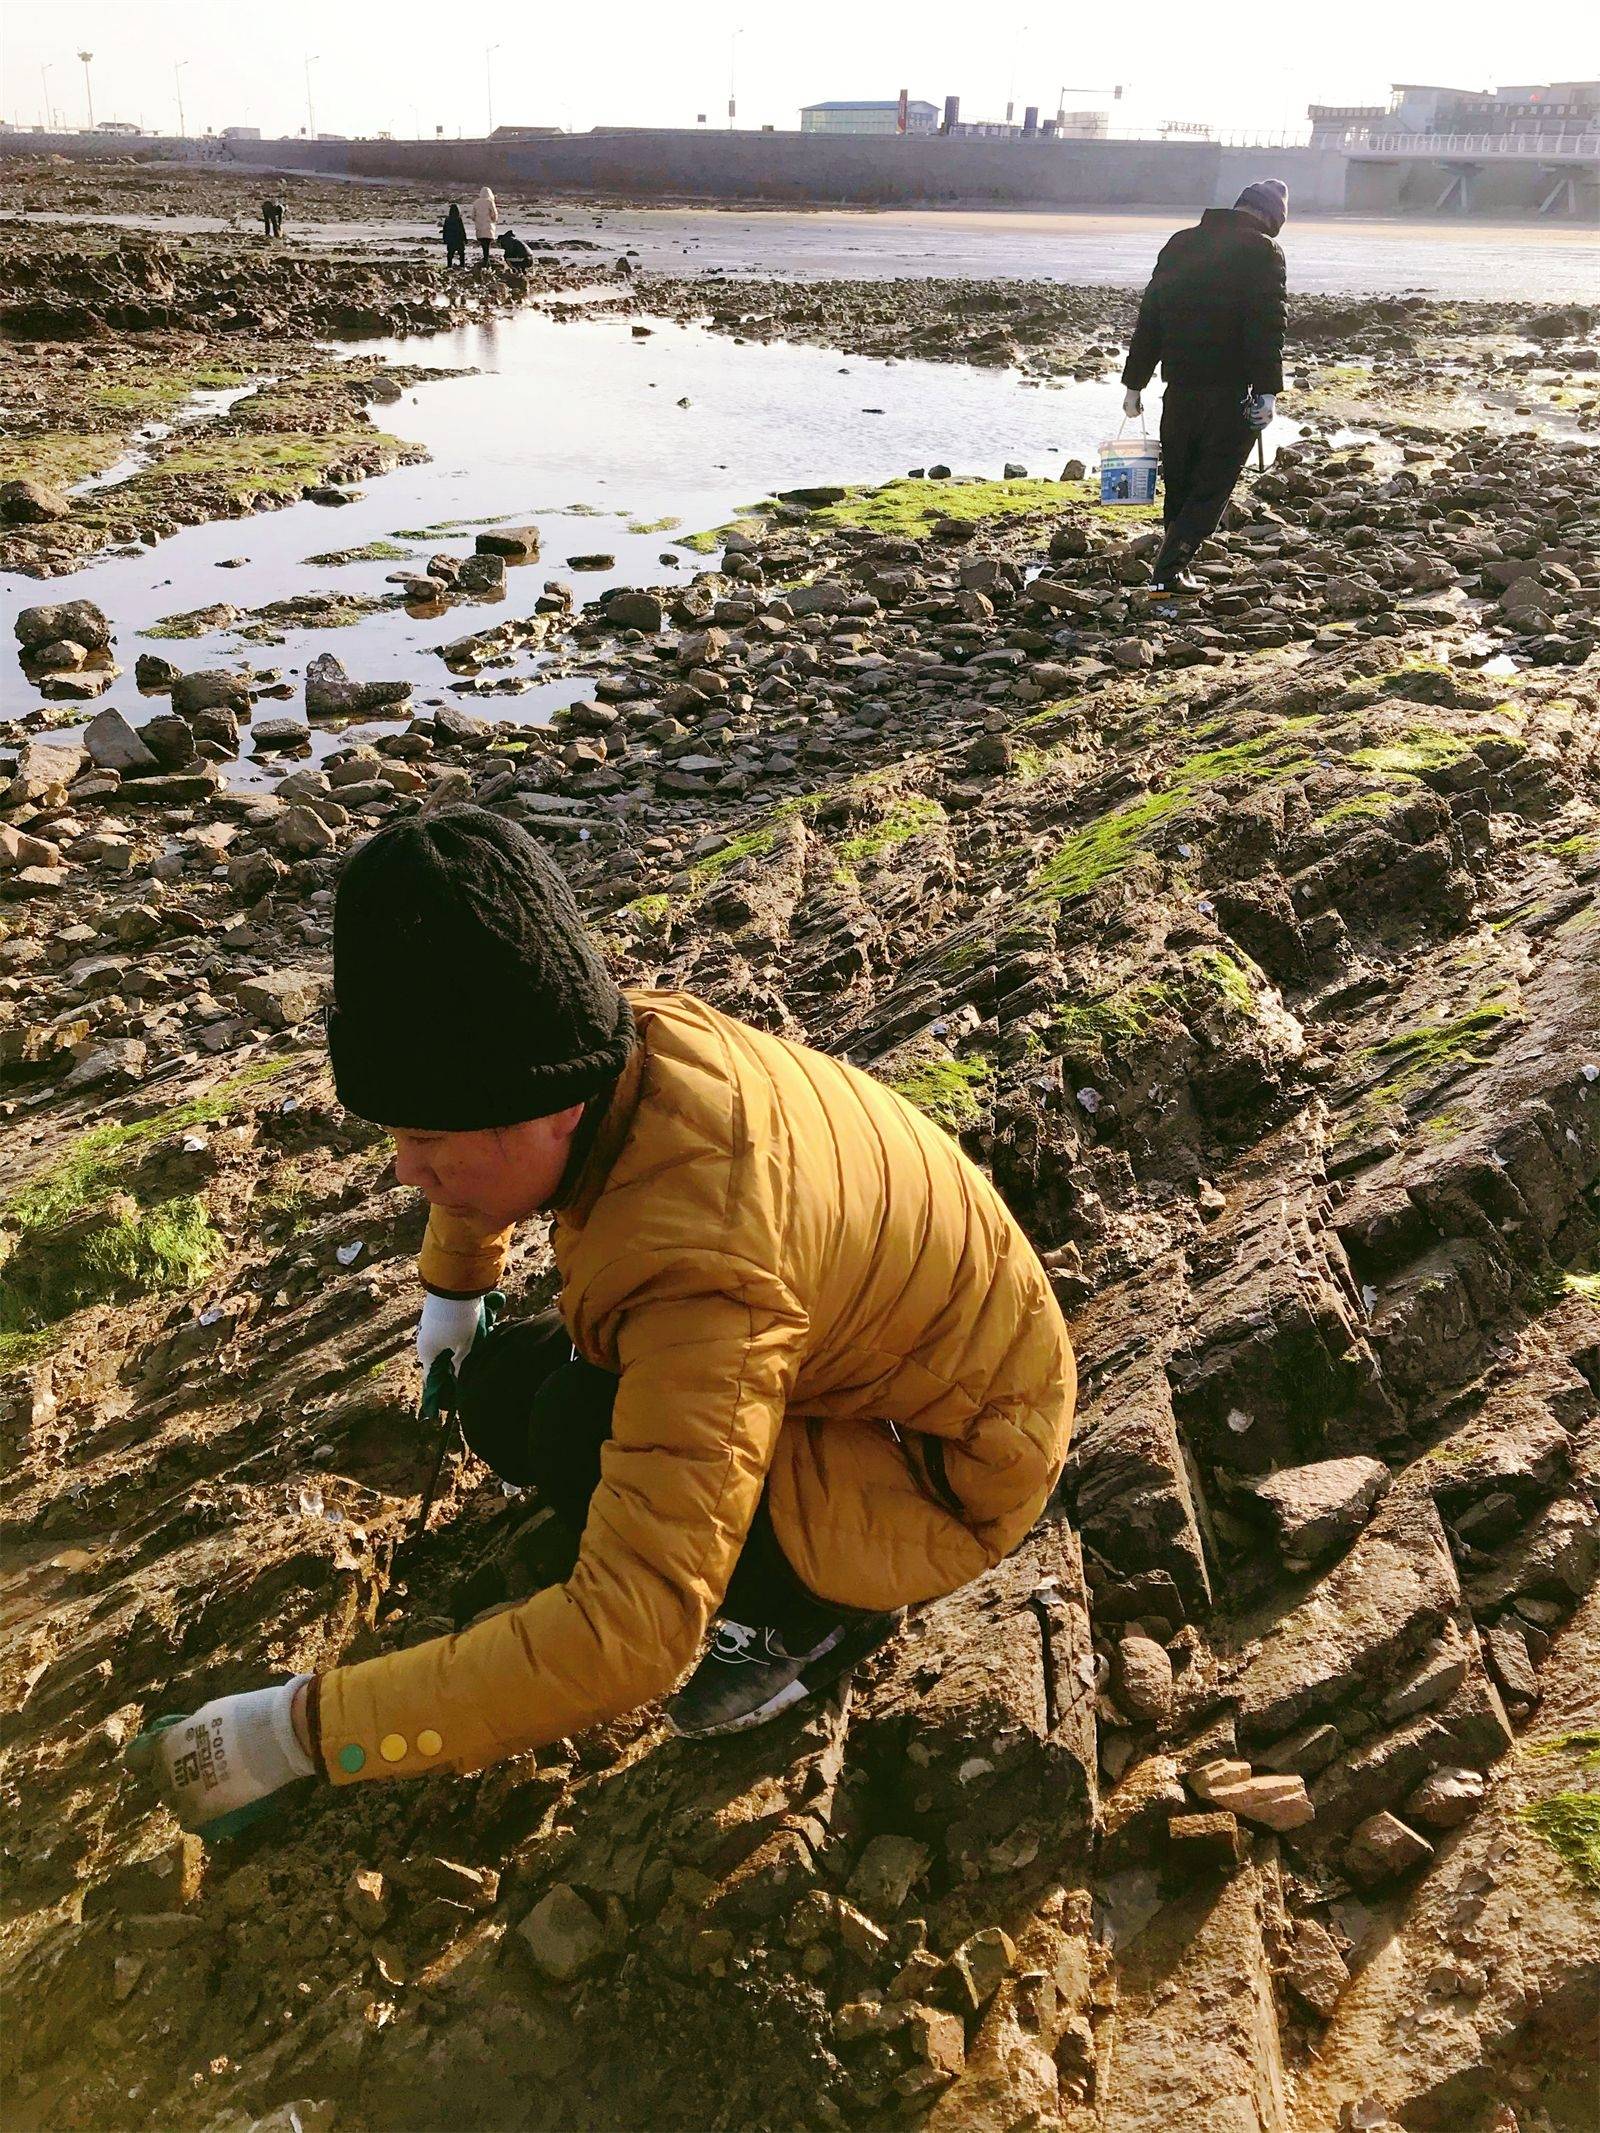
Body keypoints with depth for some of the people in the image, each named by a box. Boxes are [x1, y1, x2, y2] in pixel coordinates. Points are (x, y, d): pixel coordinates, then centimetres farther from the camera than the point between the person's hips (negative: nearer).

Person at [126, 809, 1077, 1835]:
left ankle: (825, 1606, -1)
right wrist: (454, 1291, 25)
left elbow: (625, 1637, -40)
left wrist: (303, 1726, -34)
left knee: (579, 1433, -27)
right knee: (504, 1385, -2)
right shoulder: (638, 1036, -17)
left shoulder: (701, 1277, -40)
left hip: (943, 1470, -7)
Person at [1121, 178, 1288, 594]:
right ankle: (1171, 567, -10)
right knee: (1214, 483, 1)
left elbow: (1149, 317, 13)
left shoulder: (1181, 243, 13)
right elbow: (1268, 328, -14)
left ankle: (1176, 559, 19)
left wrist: (1134, 383, 16)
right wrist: (1267, 391, -15)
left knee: (1179, 481, 15)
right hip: (1231, 392, -5)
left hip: (1180, 387, 5)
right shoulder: (1262, 252, -5)